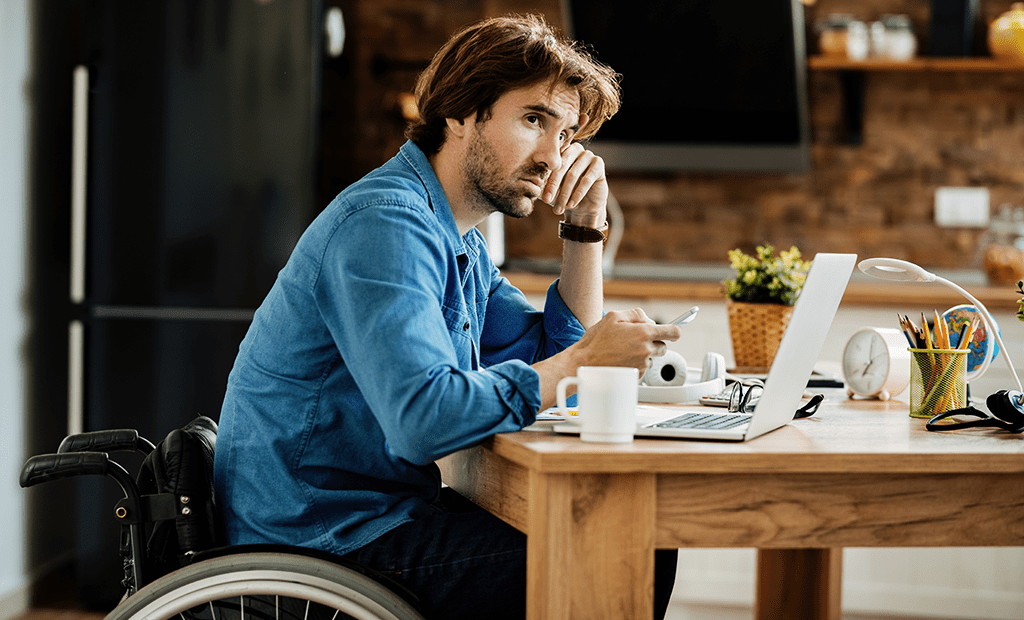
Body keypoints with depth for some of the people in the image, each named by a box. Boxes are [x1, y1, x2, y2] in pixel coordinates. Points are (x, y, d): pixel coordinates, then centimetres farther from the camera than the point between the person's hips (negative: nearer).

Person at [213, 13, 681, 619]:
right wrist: (579, 362, -20)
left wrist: (586, 225, 6)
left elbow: (551, 355, 15)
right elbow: (425, 418, -30)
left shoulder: (460, 242, 14)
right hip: (324, 539, -10)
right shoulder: (386, 220, -19)